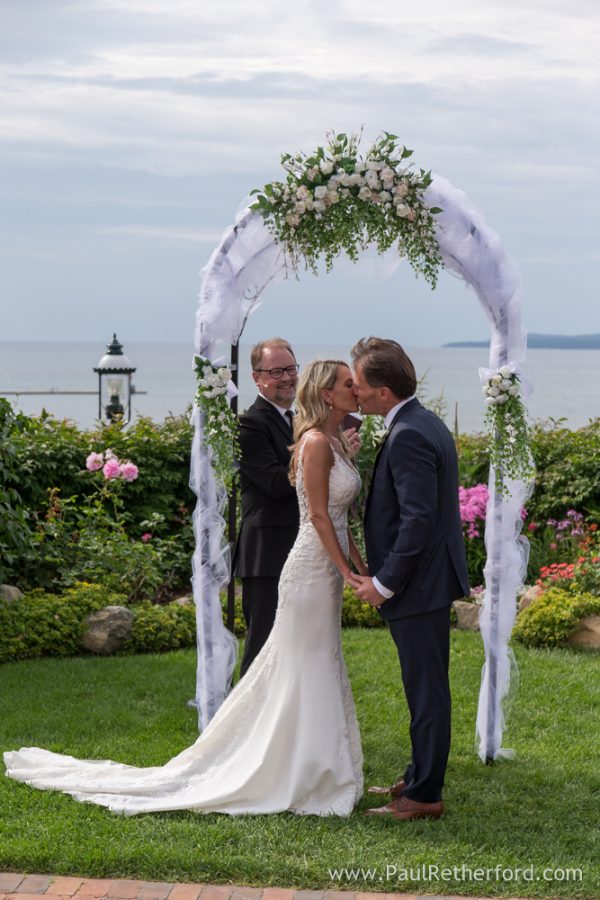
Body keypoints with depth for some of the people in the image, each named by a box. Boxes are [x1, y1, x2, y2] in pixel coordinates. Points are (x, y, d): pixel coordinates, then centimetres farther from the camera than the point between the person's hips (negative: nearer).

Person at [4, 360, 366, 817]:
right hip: (312, 572, -10)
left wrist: (360, 564, 13)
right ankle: (299, 781, 8)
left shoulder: (336, 441, 13)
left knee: (312, 674, 15)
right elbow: (318, 515, -19)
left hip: (326, 572, 10)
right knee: (308, 677, -2)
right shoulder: (317, 442, -16)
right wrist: (346, 571, -18)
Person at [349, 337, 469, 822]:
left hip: (419, 584, -10)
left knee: (427, 691, -1)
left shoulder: (407, 436, -21)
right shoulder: (427, 423, 11)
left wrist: (384, 583, -18)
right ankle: (420, 777, 30)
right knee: (426, 687, 18)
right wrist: (385, 576, 17)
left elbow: (417, 519, -26)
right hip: (432, 578, 10)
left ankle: (425, 795, 9)